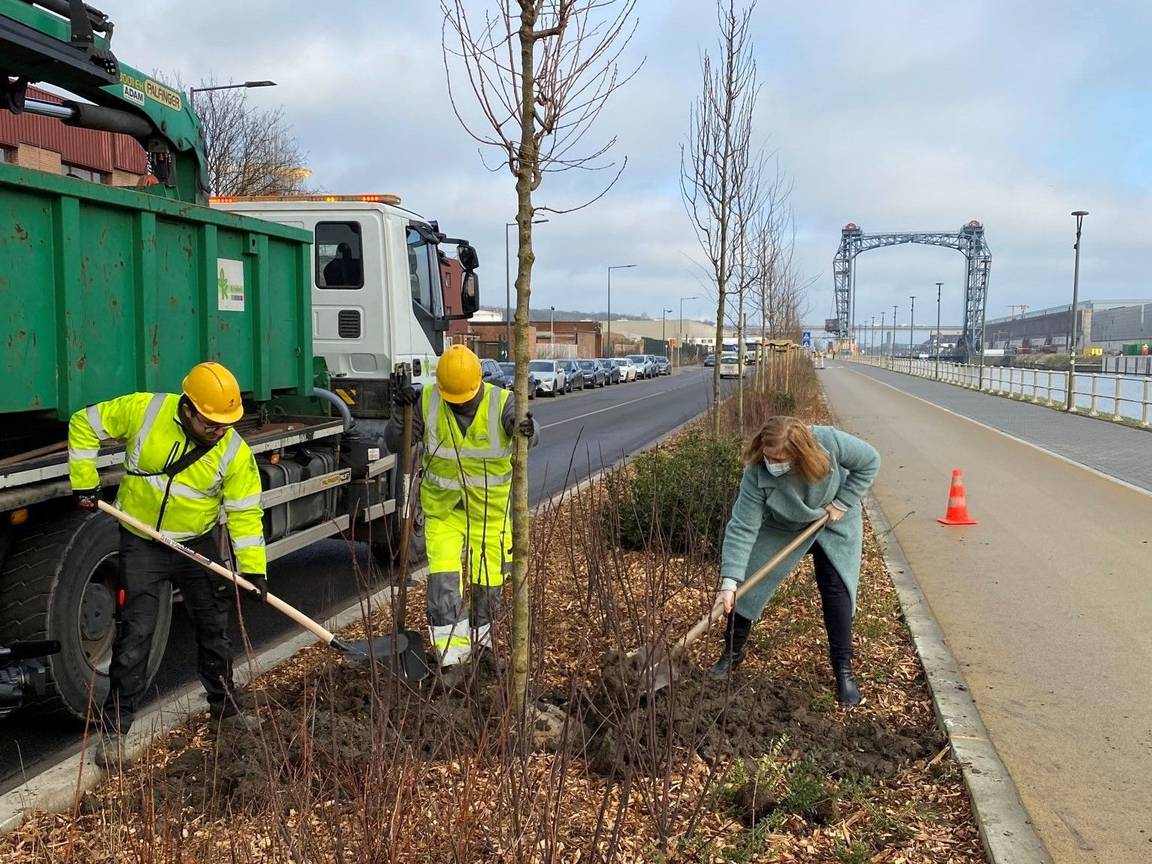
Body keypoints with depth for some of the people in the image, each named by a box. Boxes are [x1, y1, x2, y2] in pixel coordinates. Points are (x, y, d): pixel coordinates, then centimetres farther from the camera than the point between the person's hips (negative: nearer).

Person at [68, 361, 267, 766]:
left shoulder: (235, 452, -15)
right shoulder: (143, 411, -17)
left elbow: (245, 512, -11)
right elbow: (84, 425, -4)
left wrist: (253, 567, -17)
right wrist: (84, 482, -9)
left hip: (199, 545, 2)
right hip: (142, 545, -2)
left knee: (214, 630, 13)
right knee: (135, 636, -4)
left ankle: (225, 707, 32)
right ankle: (114, 728, 9)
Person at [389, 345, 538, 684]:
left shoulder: (502, 403, -17)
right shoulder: (427, 403, -11)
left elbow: (527, 435, -33)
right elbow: (396, 444, -5)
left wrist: (527, 429, -57)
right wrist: (401, 411, -23)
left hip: (490, 510, 0)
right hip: (442, 510, 0)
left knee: (487, 582, 11)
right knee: (443, 580, -10)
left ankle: (480, 642, 37)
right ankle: (451, 659, -3)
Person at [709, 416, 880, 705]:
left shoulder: (829, 442, -36)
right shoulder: (757, 473, -36)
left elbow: (870, 461, -17)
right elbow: (742, 528, -33)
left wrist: (842, 502, -20)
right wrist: (729, 581, -37)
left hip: (834, 523, 0)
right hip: (780, 527, 0)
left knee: (836, 589, -7)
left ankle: (843, 669, 8)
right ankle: (732, 652, 17)